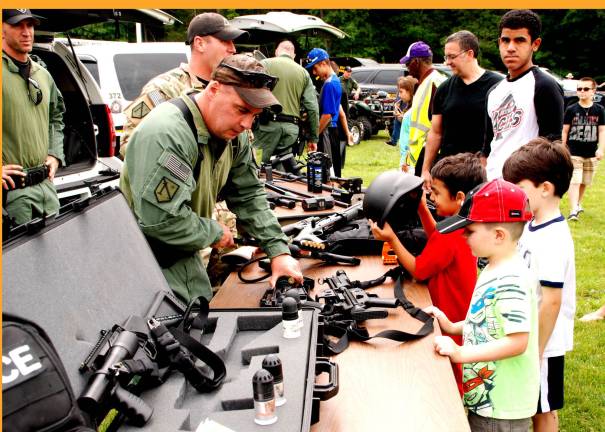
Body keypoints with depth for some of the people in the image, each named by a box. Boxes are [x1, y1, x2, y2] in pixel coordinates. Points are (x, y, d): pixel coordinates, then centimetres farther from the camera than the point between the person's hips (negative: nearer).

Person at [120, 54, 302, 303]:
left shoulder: (234, 135, -2)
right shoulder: (165, 135, -31)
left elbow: (249, 196, 3)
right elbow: (162, 220, -34)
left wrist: (278, 251, -6)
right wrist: (215, 233, -17)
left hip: (184, 255, 8)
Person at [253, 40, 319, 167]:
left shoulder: (265, 64, 5)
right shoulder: (303, 72, 14)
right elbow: (313, 108, 9)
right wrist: (313, 137, 13)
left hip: (268, 123, -3)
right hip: (291, 128, 3)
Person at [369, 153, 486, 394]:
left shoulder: (448, 236, -30)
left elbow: (418, 270, -19)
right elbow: (437, 240, 14)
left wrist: (391, 239, -21)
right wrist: (422, 208, 6)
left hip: (452, 320, -9)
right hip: (464, 315, 9)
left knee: (451, 378, 9)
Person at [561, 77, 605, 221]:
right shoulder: (571, 109, -2)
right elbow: (565, 131, 1)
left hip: (591, 153, 3)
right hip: (574, 152, -2)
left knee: (584, 182, 14)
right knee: (575, 181, -10)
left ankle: (578, 204, 33)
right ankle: (573, 210, -14)